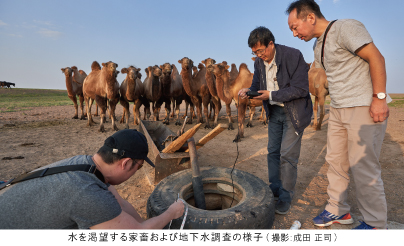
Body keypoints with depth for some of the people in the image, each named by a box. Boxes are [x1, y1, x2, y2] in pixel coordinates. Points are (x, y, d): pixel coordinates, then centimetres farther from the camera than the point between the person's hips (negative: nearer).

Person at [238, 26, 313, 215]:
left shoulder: (293, 56, -20)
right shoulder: (259, 61, -1)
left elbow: (300, 89, -22)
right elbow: (257, 84, 9)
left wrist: (271, 95, -27)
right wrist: (248, 91, -15)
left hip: (294, 111, -6)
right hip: (274, 111, 6)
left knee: (287, 155, -5)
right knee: (273, 152, 11)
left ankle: (286, 197, 13)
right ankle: (274, 190, 27)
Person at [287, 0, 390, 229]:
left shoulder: (345, 27, -9)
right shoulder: (318, 47, 16)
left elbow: (376, 58, -14)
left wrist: (379, 97, -19)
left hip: (364, 108, -8)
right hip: (337, 109, 8)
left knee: (363, 167, -2)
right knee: (335, 162, 11)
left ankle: (376, 223, 17)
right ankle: (338, 210, 27)